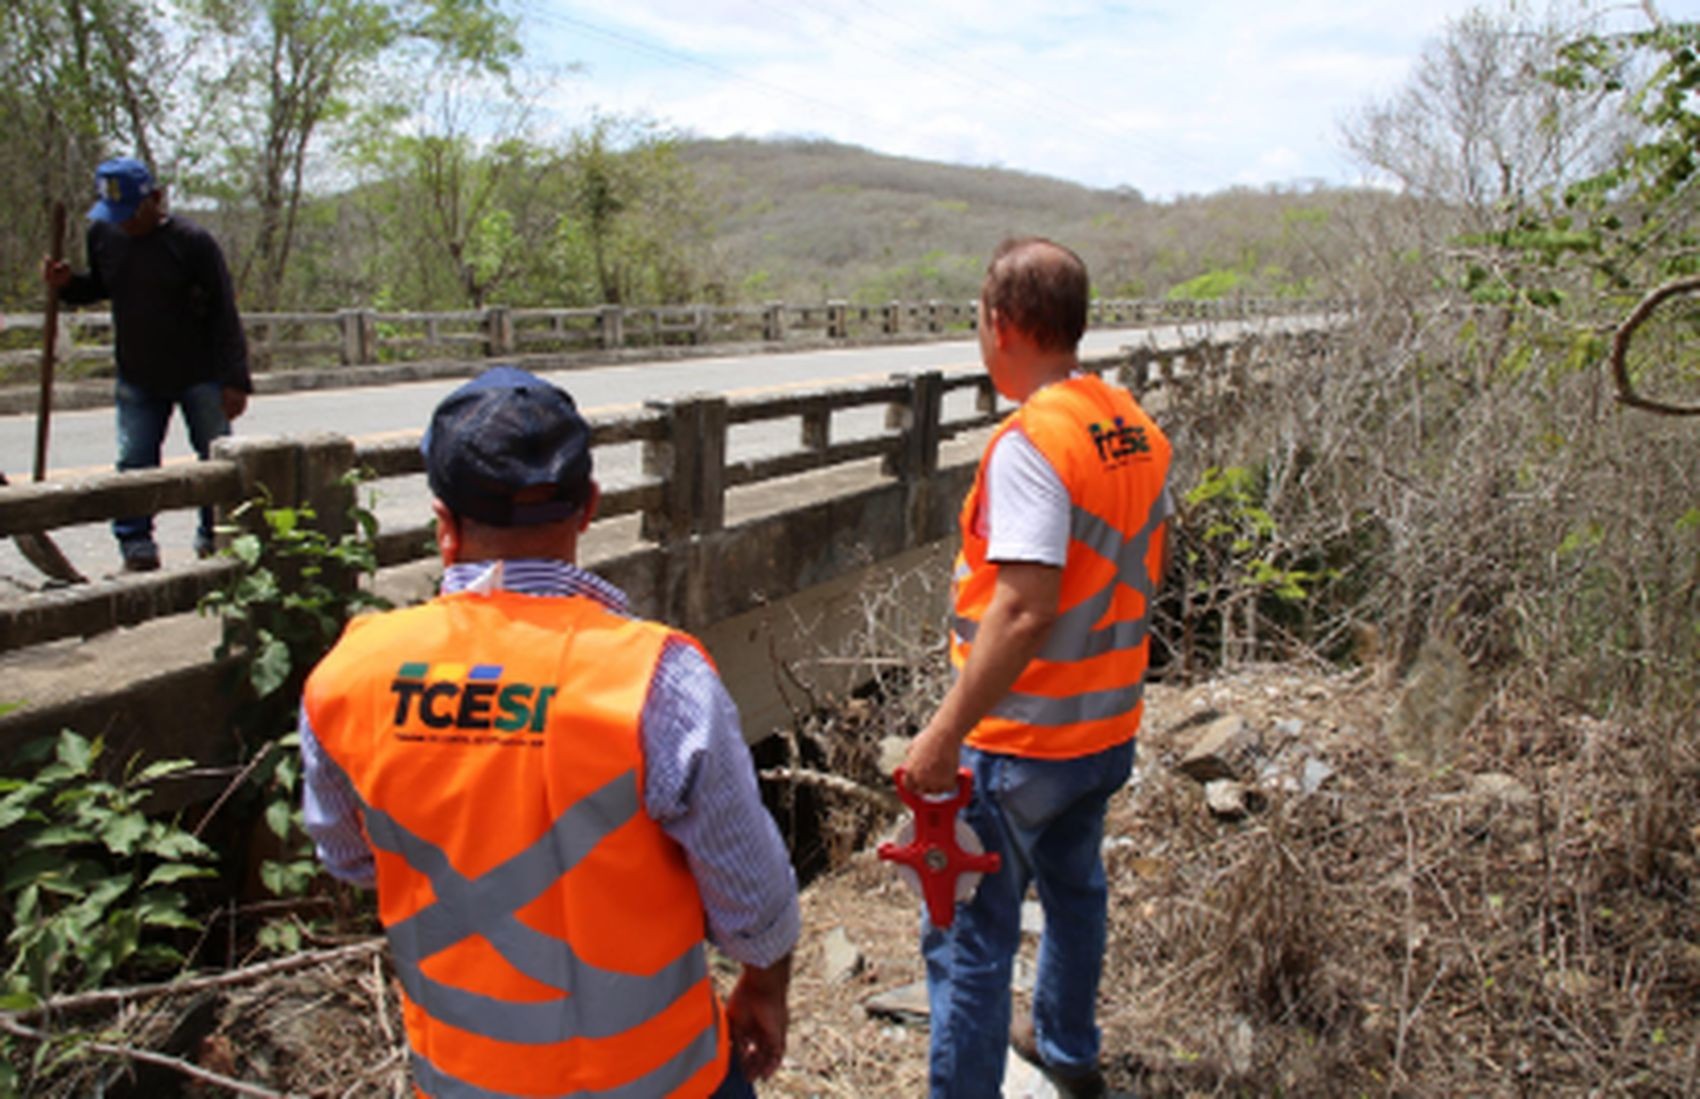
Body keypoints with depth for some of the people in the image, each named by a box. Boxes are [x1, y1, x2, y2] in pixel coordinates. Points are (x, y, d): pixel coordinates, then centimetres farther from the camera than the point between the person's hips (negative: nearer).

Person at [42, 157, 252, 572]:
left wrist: (235, 381, -15)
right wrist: (67, 283, -4)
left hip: (199, 376, -4)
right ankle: (137, 549, 10)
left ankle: (215, 541, 21)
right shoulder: (102, 235, 1)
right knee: (133, 464, 1)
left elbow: (224, 314, -11)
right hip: (136, 379, 4)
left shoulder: (191, 241, -13)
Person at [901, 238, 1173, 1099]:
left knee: (969, 935, 3)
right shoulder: (1136, 428, 3)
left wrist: (944, 732, -26)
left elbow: (1025, 608, -30)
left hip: (1023, 742, -9)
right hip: (1108, 727, 9)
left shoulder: (1031, 440, -23)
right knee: (1073, 888, 27)